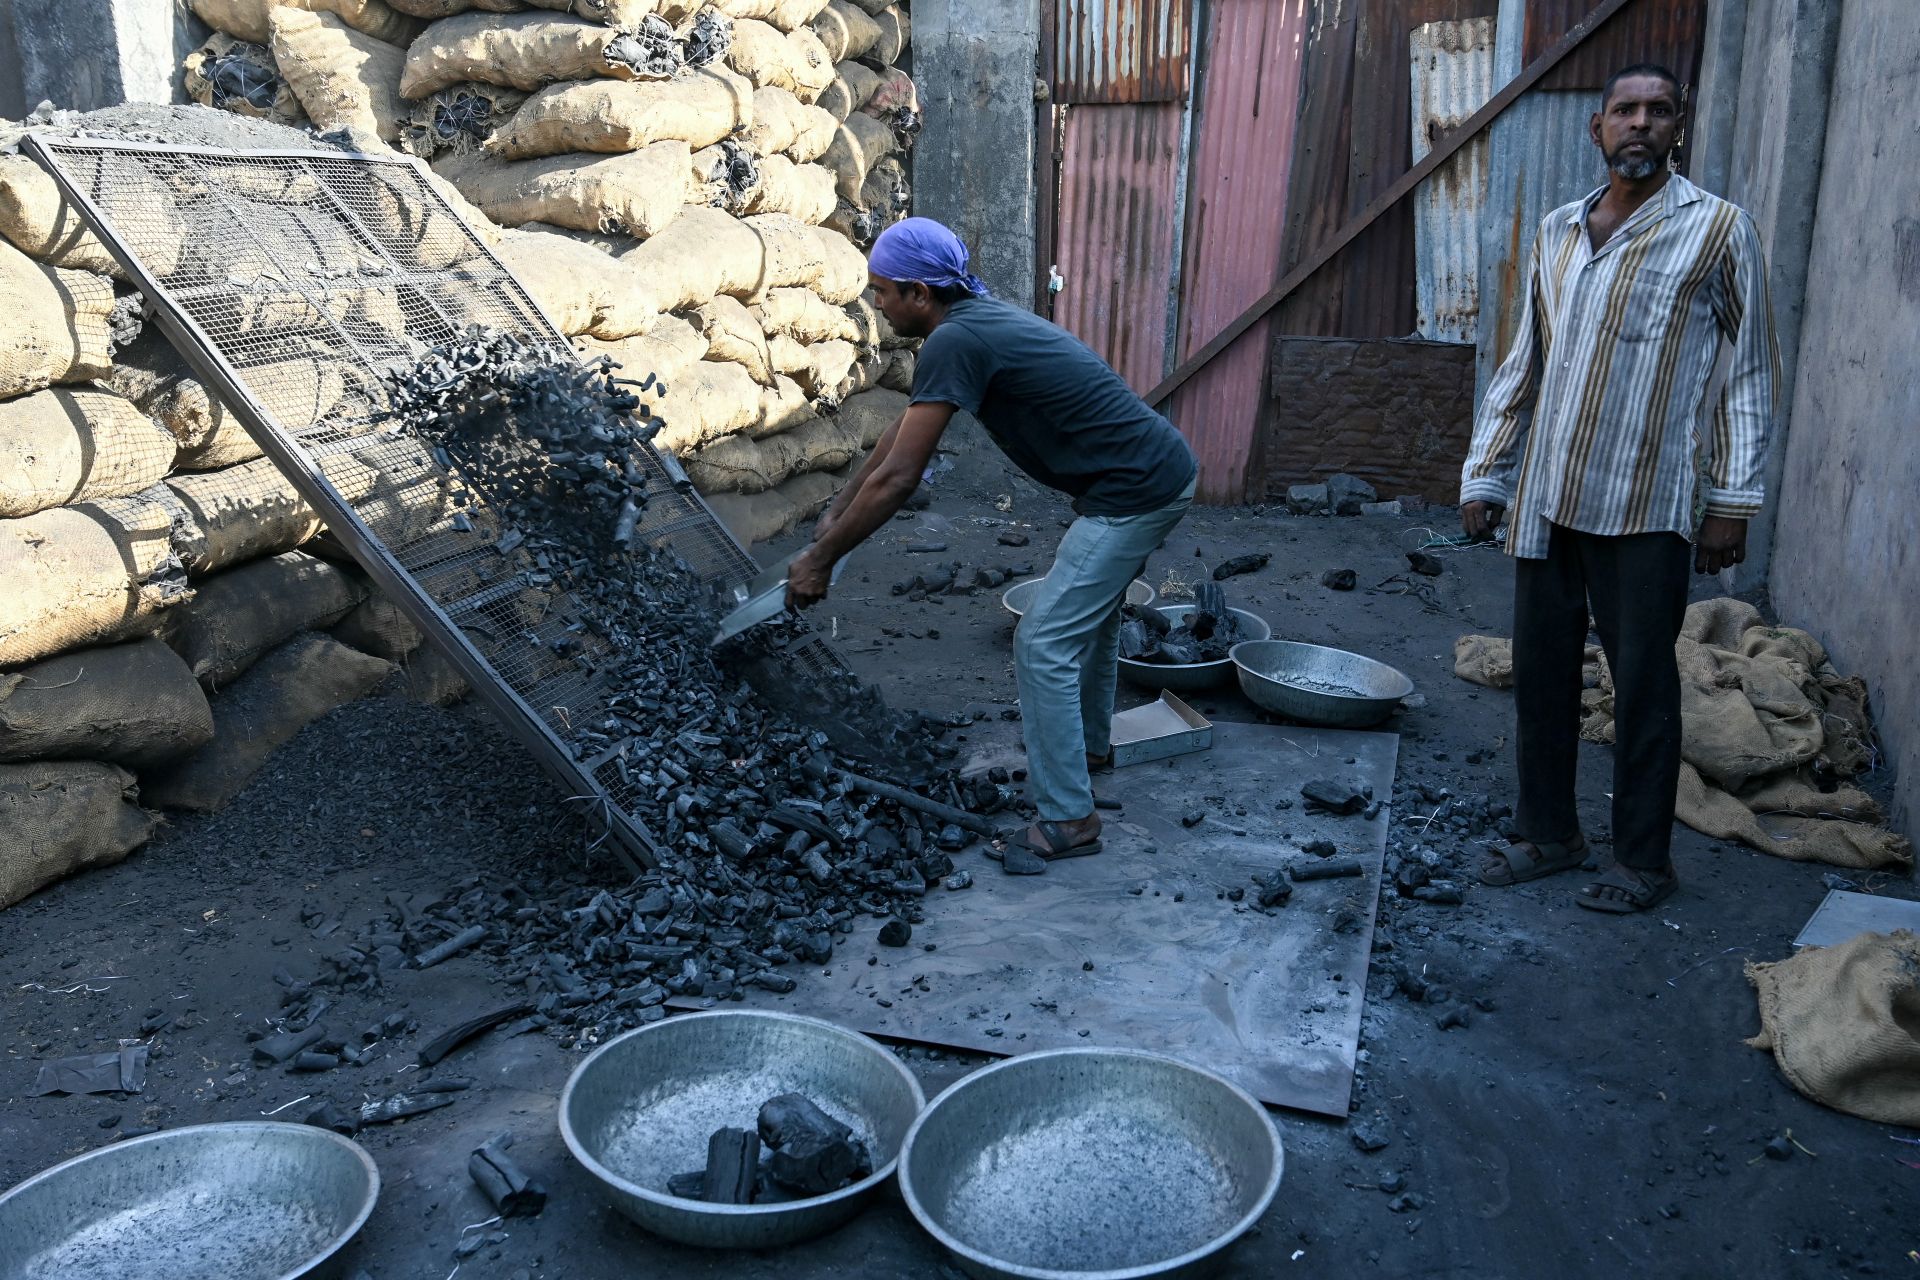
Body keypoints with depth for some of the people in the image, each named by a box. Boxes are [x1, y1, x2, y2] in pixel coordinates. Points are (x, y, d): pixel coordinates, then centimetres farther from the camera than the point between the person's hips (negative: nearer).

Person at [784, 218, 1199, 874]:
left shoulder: (955, 341, -19)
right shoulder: (978, 319, 11)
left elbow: (897, 478, -21)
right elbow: (903, 429, 20)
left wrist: (820, 560, -12)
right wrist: (839, 508, 22)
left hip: (1135, 494, -10)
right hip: (1160, 473, 10)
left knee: (1043, 646, -6)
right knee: (1091, 615, 28)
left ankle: (1068, 820, 4)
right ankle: (1090, 744, 49)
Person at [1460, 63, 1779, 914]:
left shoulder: (1716, 229, -2)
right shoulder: (1558, 230, 11)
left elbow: (1752, 371, -2)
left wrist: (1733, 500, -7)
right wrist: (1485, 476, 12)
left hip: (1645, 508, -4)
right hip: (1545, 501, 5)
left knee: (1643, 685, 2)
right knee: (1540, 674, 10)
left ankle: (1644, 860, 16)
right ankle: (1548, 834, 25)